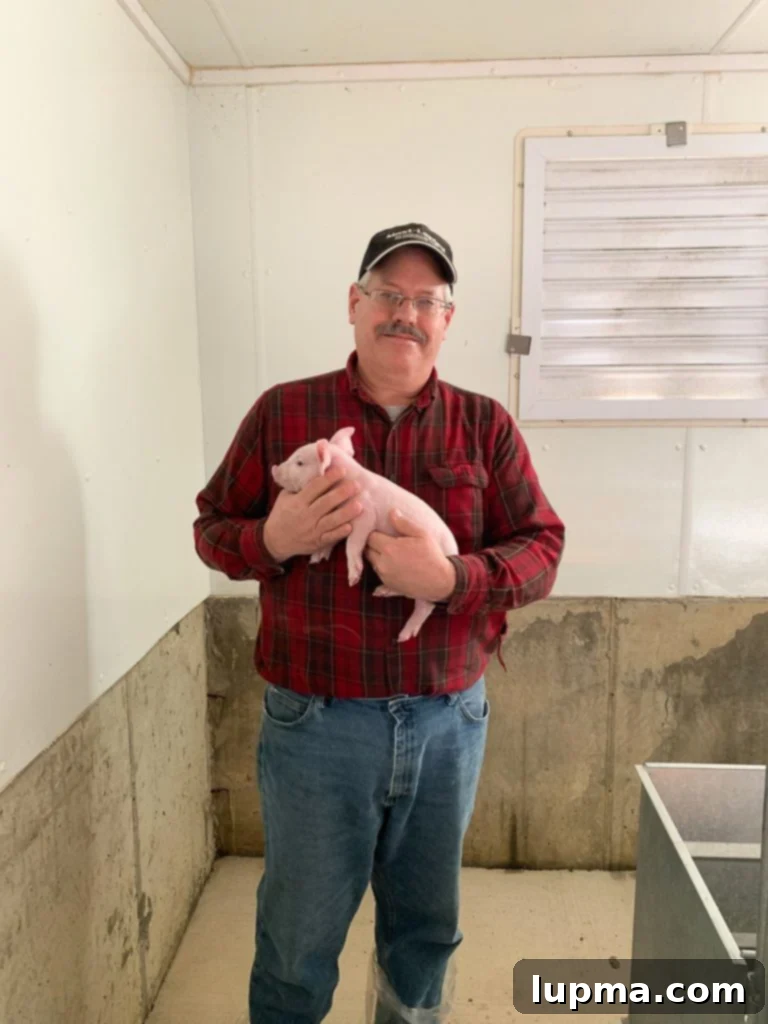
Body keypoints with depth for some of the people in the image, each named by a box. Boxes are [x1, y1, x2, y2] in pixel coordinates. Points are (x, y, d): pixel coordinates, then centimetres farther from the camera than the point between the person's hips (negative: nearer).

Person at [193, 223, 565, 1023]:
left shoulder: (486, 426, 1)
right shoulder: (283, 412, -2)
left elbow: (542, 549, -2)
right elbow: (211, 527, 3)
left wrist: (452, 578, -21)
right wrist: (272, 539, -19)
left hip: (449, 719, 2)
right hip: (315, 721, -1)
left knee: (427, 925, 24)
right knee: (299, 936, 16)